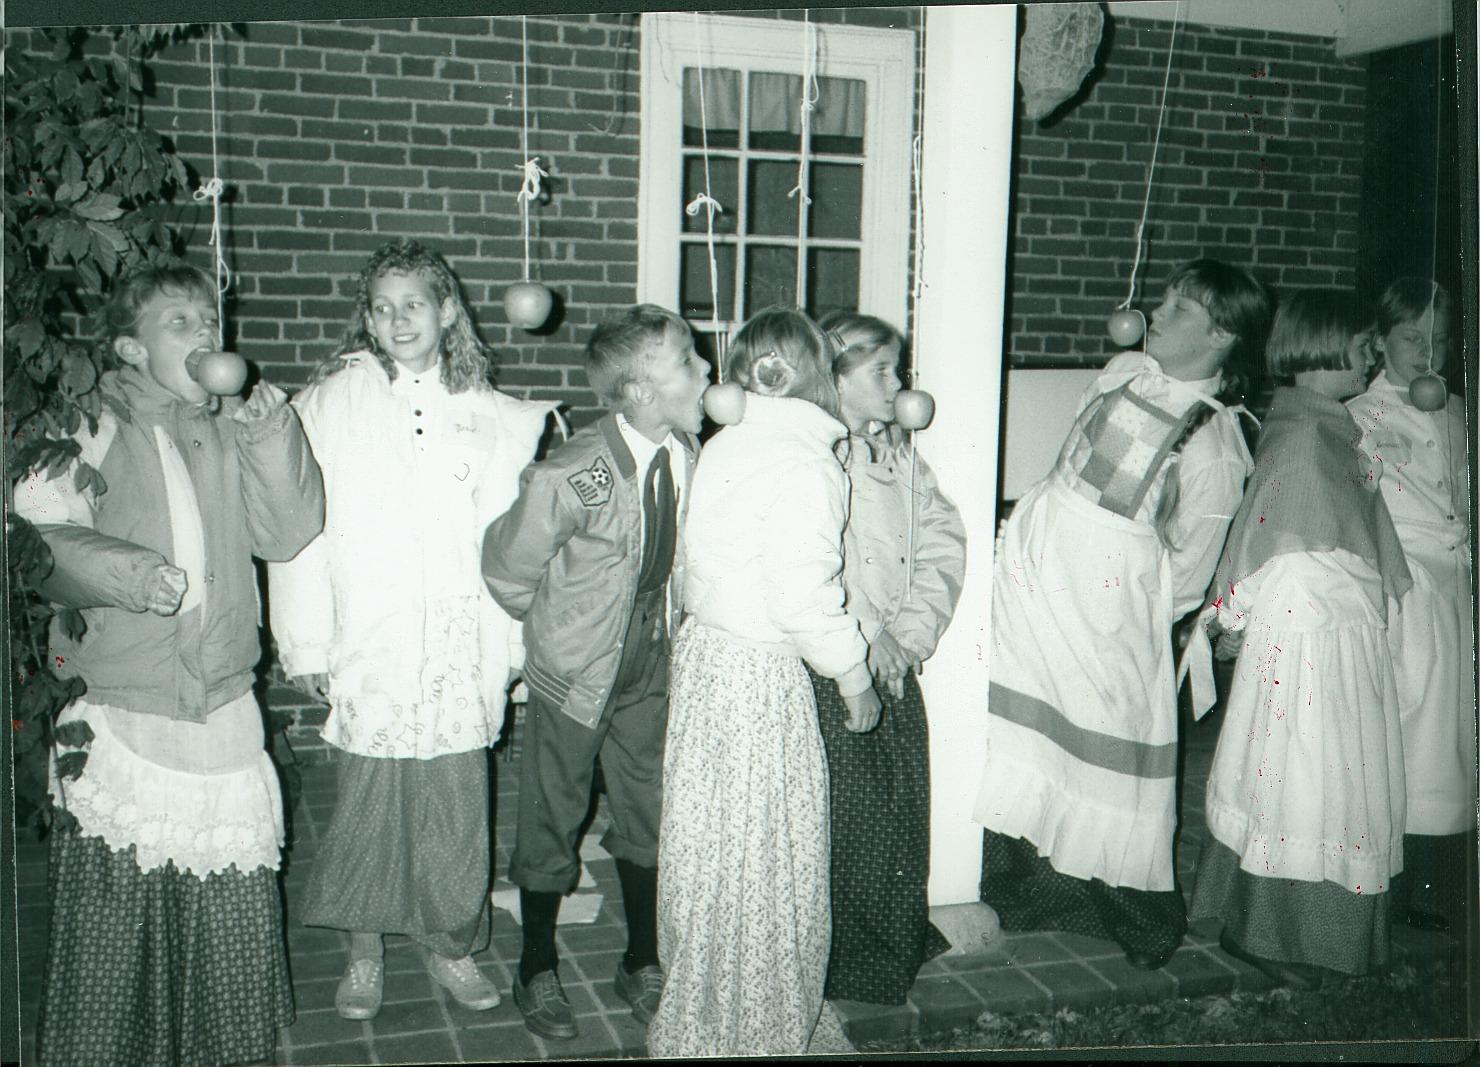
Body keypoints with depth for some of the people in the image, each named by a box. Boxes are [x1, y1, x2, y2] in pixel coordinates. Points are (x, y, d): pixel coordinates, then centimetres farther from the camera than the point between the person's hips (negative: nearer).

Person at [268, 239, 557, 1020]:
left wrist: (507, 644, 1)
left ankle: (451, 943, 24)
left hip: (458, 643, 1)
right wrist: (308, 641, -3)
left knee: (455, 800, 5)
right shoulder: (333, 400, 2)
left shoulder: (487, 414, 8)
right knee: (365, 798, 5)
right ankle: (363, 950, 24)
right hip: (366, 640, -1)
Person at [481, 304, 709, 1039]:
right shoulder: (570, 478, -27)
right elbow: (508, 570, -11)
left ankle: (642, 964, 35)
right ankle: (538, 972, 32)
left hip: (654, 666, 5)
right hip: (578, 671, -4)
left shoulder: (689, 453, -11)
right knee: (552, 821, 11)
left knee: (649, 816, 15)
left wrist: (665, 621, 11)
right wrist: (558, 626, 4)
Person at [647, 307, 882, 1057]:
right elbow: (803, 598, -22)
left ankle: (702, 1020, 36)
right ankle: (752, 1031, 21)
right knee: (764, 862, 5)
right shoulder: (801, 462, -18)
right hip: (761, 677, -9)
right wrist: (853, 677, -8)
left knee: (714, 848, 19)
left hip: (705, 650, 9)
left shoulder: (727, 445, 8)